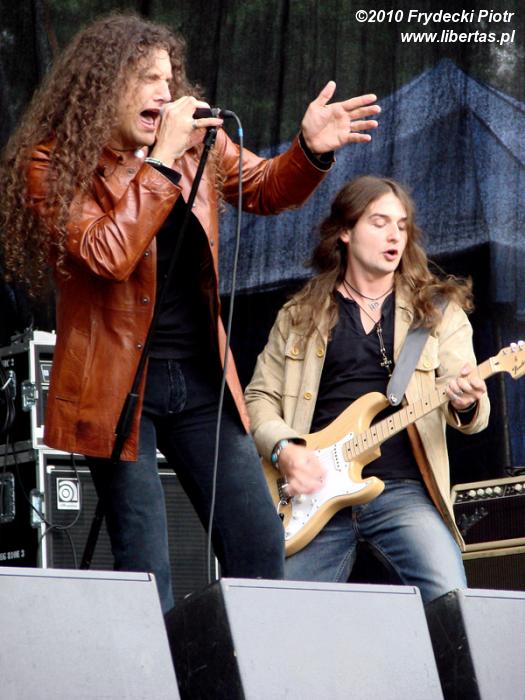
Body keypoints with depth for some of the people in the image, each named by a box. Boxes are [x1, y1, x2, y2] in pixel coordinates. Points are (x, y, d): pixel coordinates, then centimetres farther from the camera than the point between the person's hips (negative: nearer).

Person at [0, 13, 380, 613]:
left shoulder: (198, 146, 6)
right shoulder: (52, 165, -9)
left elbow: (267, 189, 19)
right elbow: (108, 255, -22)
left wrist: (311, 150, -2)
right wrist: (161, 160, -20)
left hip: (200, 378, 5)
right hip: (118, 383, -5)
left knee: (261, 548, 4)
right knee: (146, 573, -3)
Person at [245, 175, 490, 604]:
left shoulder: (438, 310, 11)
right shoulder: (301, 316, 14)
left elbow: (471, 414, 2)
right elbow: (260, 398, 12)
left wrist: (466, 404, -22)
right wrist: (284, 449, -7)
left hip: (403, 489, -1)